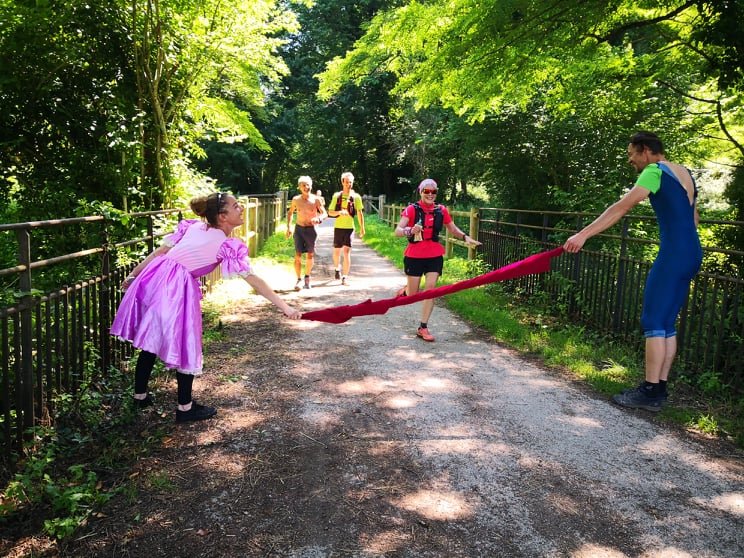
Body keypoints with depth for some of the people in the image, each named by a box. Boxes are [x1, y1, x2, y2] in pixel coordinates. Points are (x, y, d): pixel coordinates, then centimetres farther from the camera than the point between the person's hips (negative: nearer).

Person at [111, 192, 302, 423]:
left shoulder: (192, 226, 13)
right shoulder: (229, 246, -3)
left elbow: (159, 252, 13)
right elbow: (254, 280, -7)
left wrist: (133, 275, 22)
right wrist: (285, 307, -7)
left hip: (153, 278, 7)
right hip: (178, 289, -7)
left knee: (151, 341, 21)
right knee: (186, 347, 9)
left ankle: (140, 395, 37)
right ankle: (185, 408, 21)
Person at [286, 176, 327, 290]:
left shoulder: (316, 199, -5)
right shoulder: (296, 199, 1)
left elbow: (325, 213, -3)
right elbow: (290, 213, 15)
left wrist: (318, 218, -25)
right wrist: (289, 226, 4)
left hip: (311, 229, 0)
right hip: (299, 229, 1)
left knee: (310, 255, 8)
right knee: (298, 255, -7)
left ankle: (307, 277, 27)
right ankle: (299, 280, -1)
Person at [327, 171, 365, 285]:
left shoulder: (356, 197, 1)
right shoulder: (337, 196, 3)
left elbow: (360, 213, 6)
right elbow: (330, 212, 3)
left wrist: (362, 228, 4)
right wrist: (339, 212, -17)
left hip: (349, 227, -2)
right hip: (338, 227, 2)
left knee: (347, 251, -11)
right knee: (337, 251, 11)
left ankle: (345, 277, -8)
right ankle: (337, 269, 41)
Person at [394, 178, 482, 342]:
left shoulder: (441, 211, 3)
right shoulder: (412, 209, -8)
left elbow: (453, 229, 17)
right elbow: (397, 231, -15)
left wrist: (465, 237, -2)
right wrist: (411, 230, -36)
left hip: (434, 256, 3)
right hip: (414, 256, -2)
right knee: (412, 295, 3)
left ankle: (423, 328, 4)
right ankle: (404, 291, 41)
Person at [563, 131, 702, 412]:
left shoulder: (655, 171, -7)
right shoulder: (685, 173, 19)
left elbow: (621, 207, -18)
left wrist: (583, 234, -23)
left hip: (673, 255, -9)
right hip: (692, 254, 9)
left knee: (653, 322, -6)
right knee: (666, 324, 10)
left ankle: (650, 392, -6)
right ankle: (660, 387, 13)